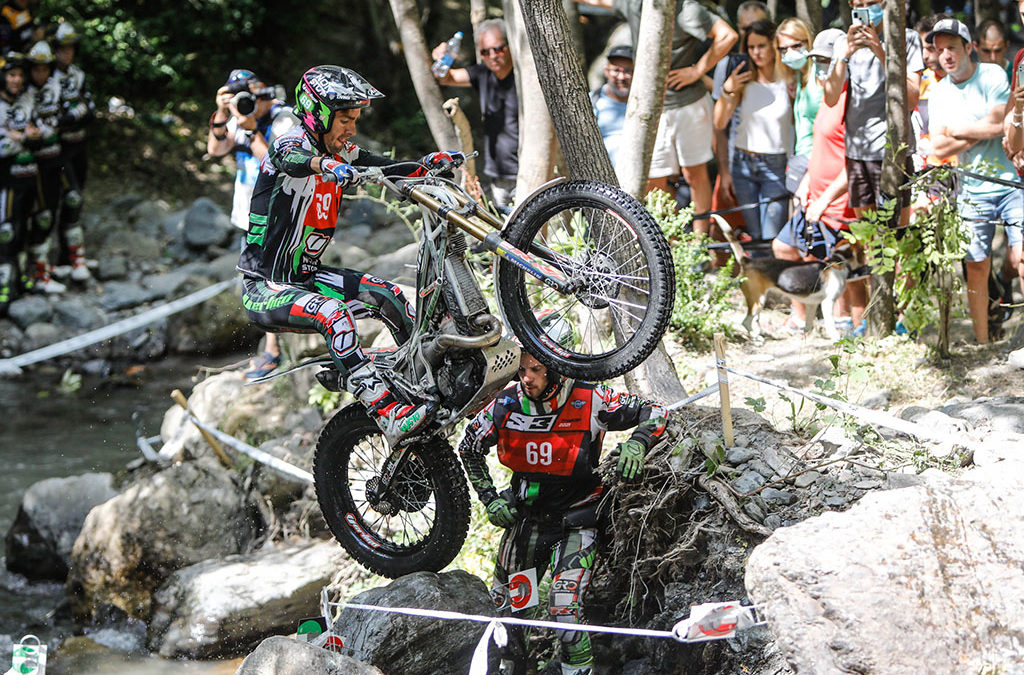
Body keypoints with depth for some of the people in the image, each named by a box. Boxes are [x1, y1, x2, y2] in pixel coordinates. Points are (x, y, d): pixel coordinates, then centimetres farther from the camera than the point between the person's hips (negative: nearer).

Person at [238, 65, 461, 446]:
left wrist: (430, 164, -18)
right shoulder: (290, 144, -17)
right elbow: (291, 159, -41)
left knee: (390, 297, 1)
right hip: (264, 289, -9)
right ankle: (390, 419, -40)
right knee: (334, 314, -32)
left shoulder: (341, 154, 7)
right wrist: (325, 165, -63)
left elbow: (391, 170, 3)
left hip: (304, 277, 9)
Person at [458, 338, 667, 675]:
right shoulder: (507, 404, -9)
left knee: (565, 612, -19)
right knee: (503, 607, 11)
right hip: (524, 518, 4)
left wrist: (636, 444, -27)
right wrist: (489, 499, 2)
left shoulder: (590, 401, -17)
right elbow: (470, 447, 9)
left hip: (576, 522, -4)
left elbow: (655, 413, -7)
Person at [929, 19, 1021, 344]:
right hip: (972, 191, 3)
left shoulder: (992, 75, -3)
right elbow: (938, 147, 0)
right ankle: (982, 344, 10)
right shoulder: (939, 91, 8)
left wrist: (957, 130, -4)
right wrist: (981, 132, -7)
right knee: (977, 268, 3)